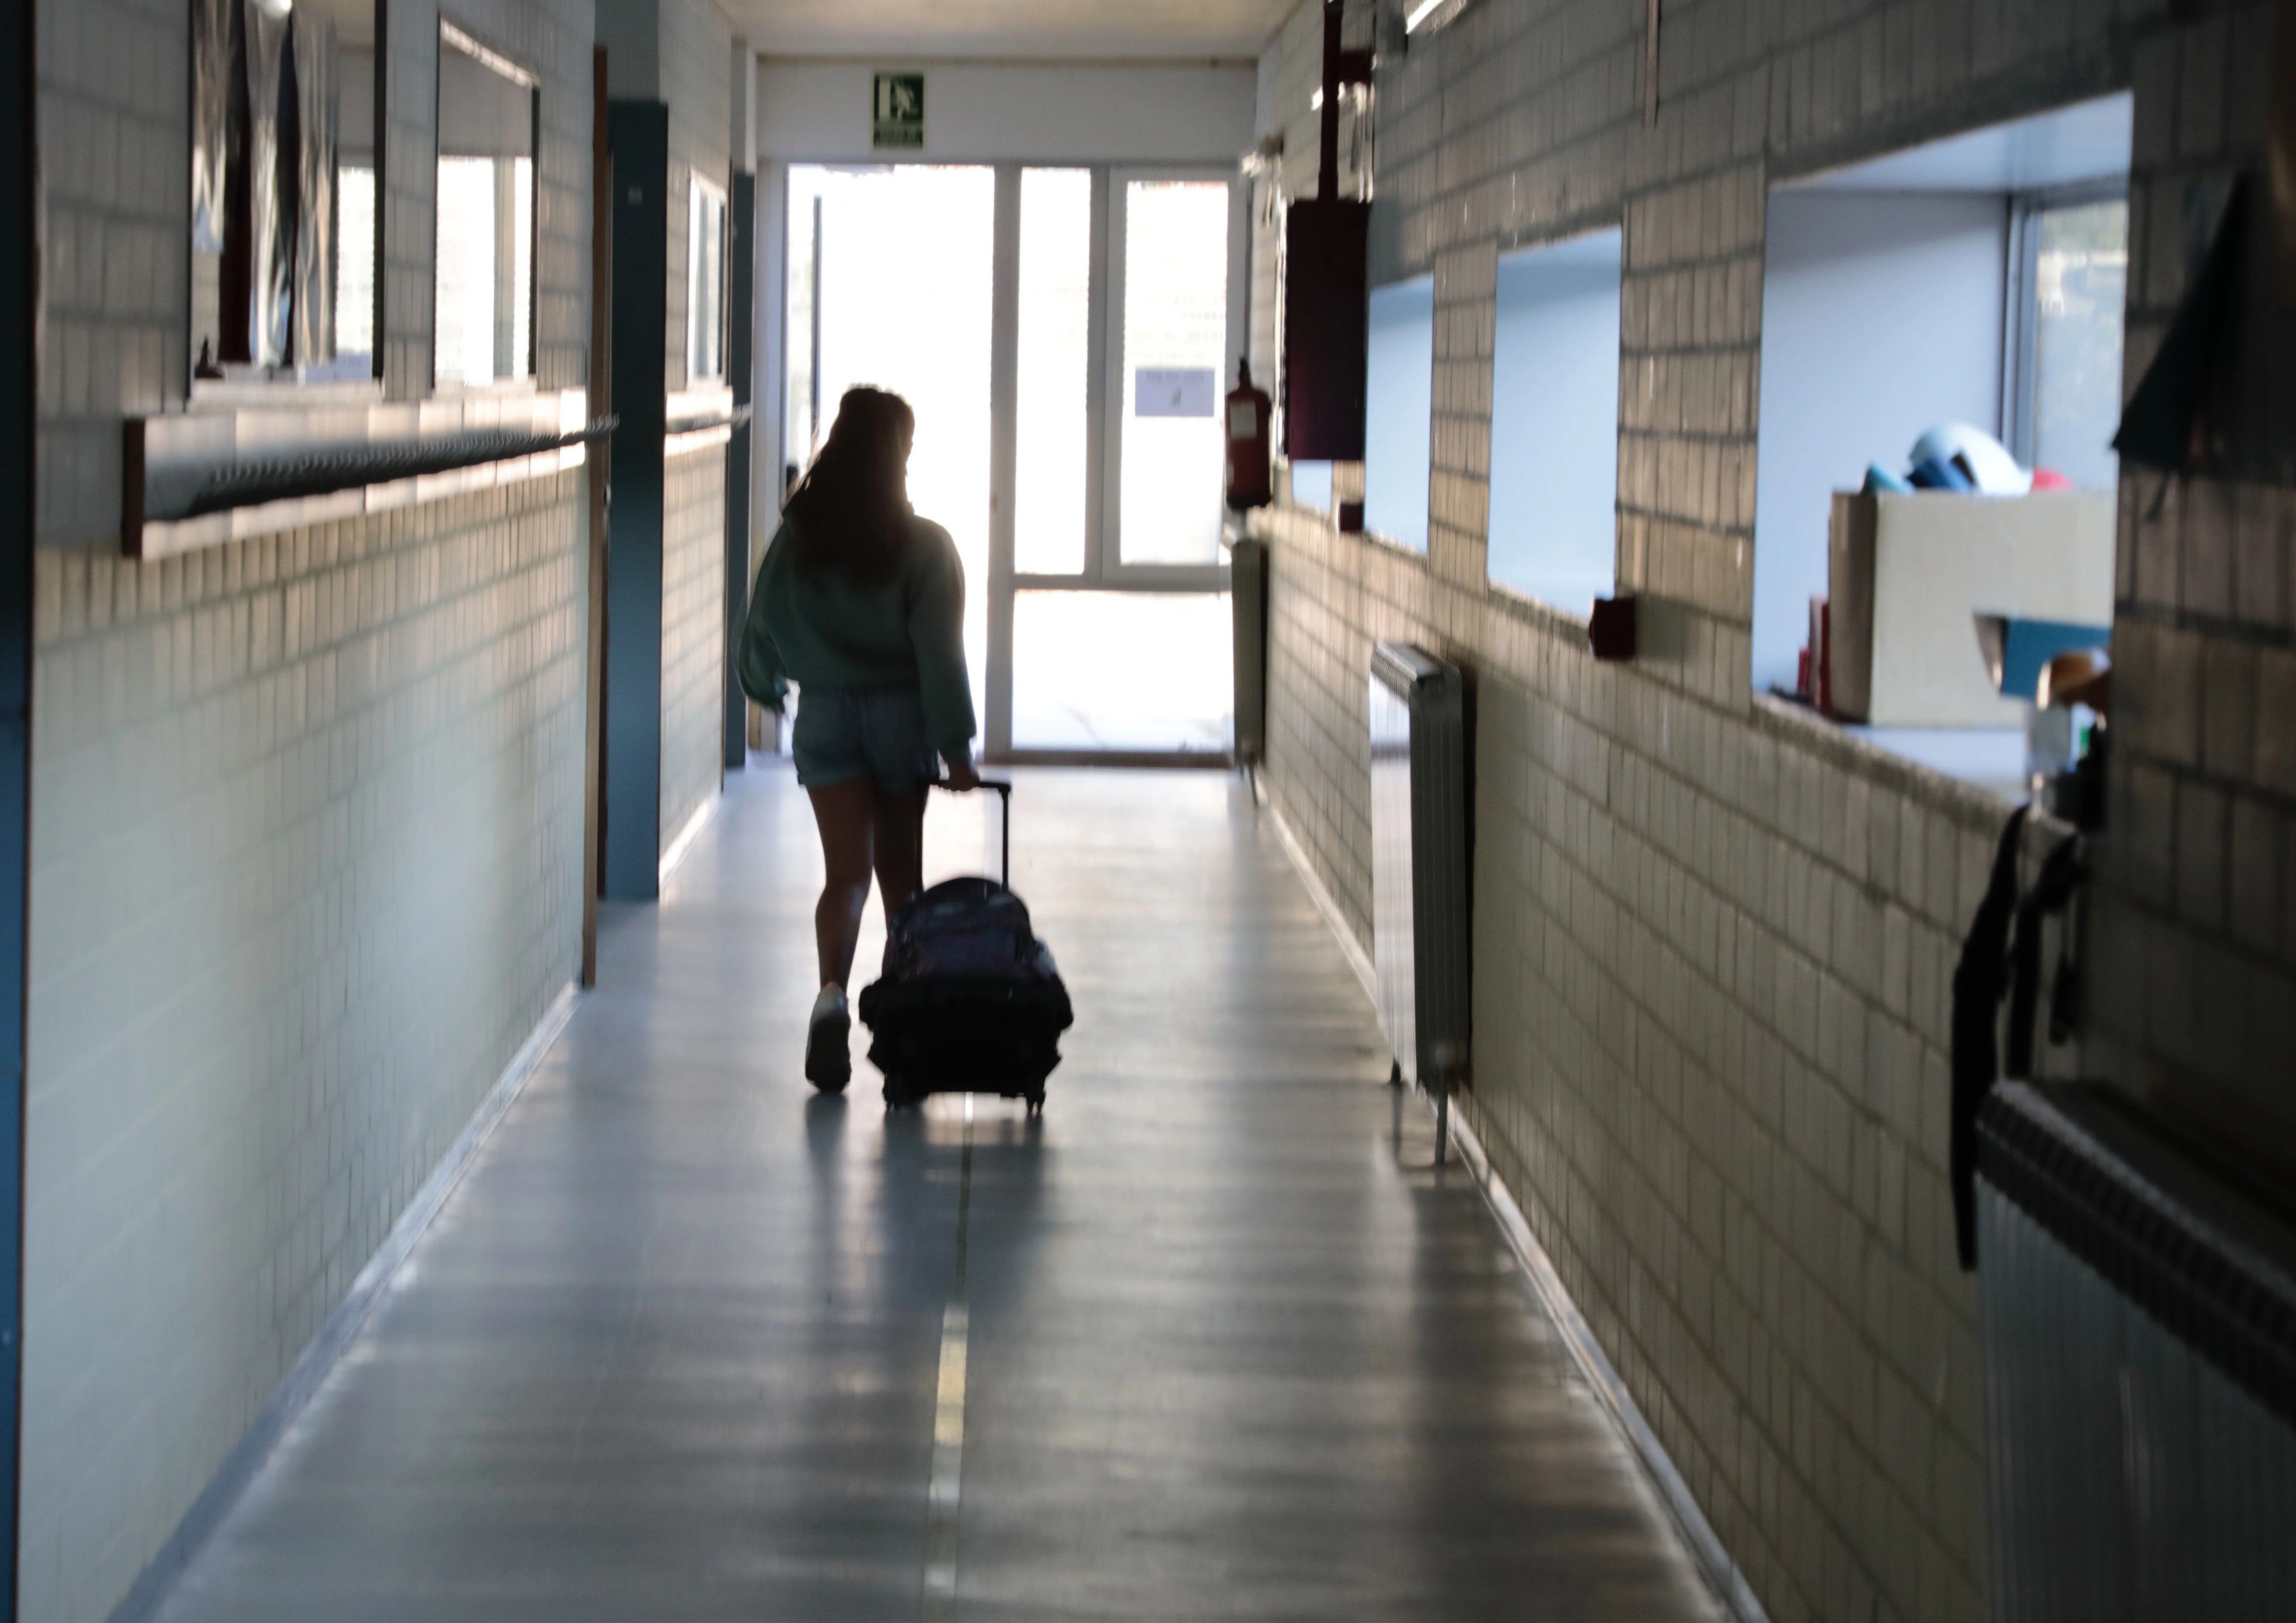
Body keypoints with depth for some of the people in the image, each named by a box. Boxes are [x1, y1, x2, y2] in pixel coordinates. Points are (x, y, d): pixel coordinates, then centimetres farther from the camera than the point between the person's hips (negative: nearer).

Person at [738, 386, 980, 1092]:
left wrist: (766, 687, 26)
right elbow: (941, 655, -14)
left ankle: (832, 994, -27)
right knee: (900, 868, 15)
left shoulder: (796, 540, -3)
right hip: (901, 715, -1)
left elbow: (762, 630, 5)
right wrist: (956, 746, -9)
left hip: (824, 716, 1)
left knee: (847, 870, -3)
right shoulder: (923, 546, -11)